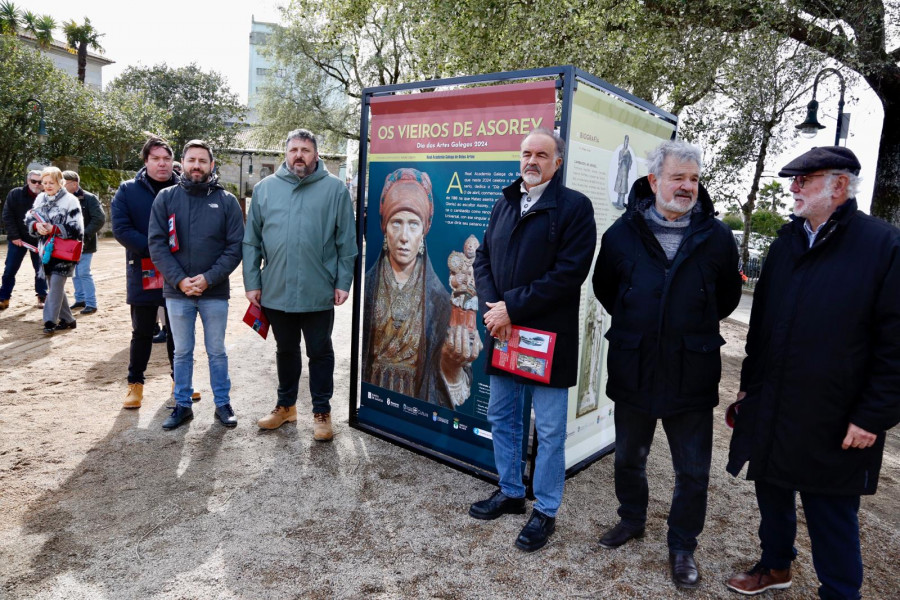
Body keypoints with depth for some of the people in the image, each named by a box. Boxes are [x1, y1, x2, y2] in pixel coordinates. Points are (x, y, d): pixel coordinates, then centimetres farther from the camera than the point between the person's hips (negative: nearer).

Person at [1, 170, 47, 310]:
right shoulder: (15, 194, -2)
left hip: (39, 240, 0)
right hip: (18, 239, 0)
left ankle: (42, 297, 18)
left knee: (41, 270, 6)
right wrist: (14, 236, -10)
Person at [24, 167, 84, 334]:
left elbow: (76, 229, -13)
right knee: (53, 286, 12)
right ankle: (67, 319, 23)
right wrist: (36, 226, -11)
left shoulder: (70, 200, -9)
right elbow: (29, 220, 12)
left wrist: (53, 228, -21)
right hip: (46, 249, 7)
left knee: (56, 285, -10)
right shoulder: (40, 199, 9)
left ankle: (50, 321, -5)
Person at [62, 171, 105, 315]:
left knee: (84, 273, -6)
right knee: (75, 273, 14)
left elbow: (100, 219, -17)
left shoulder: (89, 198, -10)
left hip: (84, 244, -6)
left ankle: (91, 303, 1)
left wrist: (85, 235, -21)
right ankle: (80, 299, 26)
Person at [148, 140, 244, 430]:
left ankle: (222, 403, 23)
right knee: (182, 352, 13)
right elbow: (157, 244, -2)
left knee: (217, 352, 10)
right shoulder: (166, 197, 3)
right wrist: (179, 280, -13)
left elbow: (235, 246, -4)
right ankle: (182, 405, 26)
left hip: (215, 292, -1)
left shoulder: (226, 200, 0)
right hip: (176, 291, 1)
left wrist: (208, 278, -14)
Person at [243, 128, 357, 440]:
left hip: (318, 293, -2)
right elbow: (251, 241, 7)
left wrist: (343, 282, -6)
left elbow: (346, 241, -2)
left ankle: (321, 412, 23)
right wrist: (252, 283, 2)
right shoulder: (264, 188, 6)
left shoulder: (334, 188, -1)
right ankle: (286, 405, 35)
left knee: (320, 353, 9)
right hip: (276, 291, 3)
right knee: (285, 351, 18)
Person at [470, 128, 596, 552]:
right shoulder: (504, 205, 12)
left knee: (549, 430, 5)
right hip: (503, 332, 7)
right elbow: (483, 258, 10)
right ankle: (510, 493, 37)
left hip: (548, 338, -6)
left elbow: (570, 272, -17)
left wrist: (512, 307, -18)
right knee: (501, 418, 18)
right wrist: (490, 306, -8)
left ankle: (545, 512, 23)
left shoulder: (574, 207, -8)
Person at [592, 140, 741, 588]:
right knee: (629, 457, 18)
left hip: (692, 376, -1)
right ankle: (632, 520, 43)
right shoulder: (623, 233, -3)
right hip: (632, 371, 1)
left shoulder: (716, 236, -3)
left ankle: (682, 546, 31)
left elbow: (728, 298, 11)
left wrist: (695, 330, 10)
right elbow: (604, 289, 12)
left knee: (693, 471, 9)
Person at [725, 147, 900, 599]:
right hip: (769, 410, 6)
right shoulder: (786, 242, 9)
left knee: (832, 517, 8)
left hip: (834, 424, -6)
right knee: (772, 492, 20)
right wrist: (749, 385, 14)